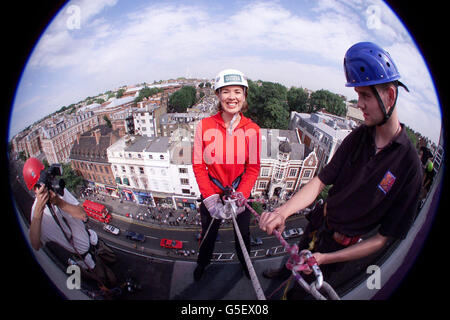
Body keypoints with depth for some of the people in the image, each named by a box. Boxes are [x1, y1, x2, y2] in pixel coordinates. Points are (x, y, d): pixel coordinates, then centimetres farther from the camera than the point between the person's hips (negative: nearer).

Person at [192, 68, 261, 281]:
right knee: (208, 233, 20)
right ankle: (202, 263, 54)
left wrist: (240, 196, -18)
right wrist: (210, 198, -17)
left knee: (243, 233, 21)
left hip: (241, 193, 1)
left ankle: (245, 262, 55)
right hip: (212, 193, 0)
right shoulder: (204, 126, -14)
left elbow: (253, 168, -6)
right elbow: (198, 165, -10)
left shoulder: (252, 129, -11)